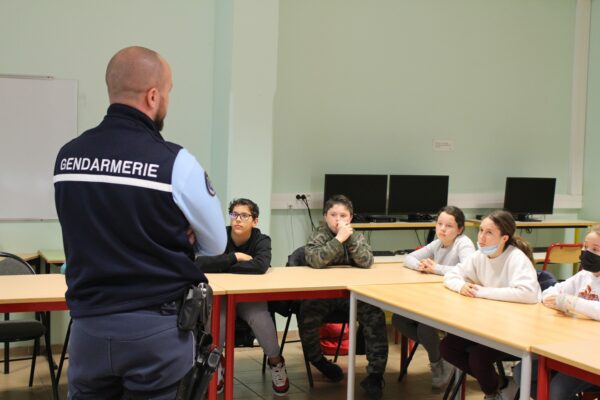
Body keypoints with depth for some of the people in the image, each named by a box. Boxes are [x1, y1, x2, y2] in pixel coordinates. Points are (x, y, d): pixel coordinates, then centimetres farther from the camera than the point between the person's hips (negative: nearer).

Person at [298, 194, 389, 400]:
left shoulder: (356, 236, 4)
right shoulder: (318, 235, -5)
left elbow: (367, 262, -14)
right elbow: (315, 261, -26)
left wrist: (350, 237, -22)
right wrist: (339, 238, -29)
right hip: (322, 293, -2)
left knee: (376, 314, -23)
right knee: (306, 317, -29)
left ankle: (375, 373, -16)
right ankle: (319, 361, 0)